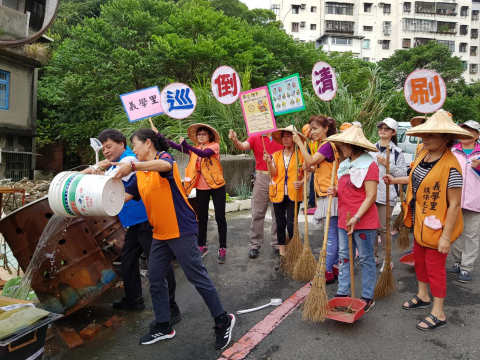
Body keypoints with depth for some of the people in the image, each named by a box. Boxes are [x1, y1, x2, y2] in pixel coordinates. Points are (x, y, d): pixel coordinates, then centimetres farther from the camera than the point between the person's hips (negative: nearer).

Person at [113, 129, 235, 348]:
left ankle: (223, 321, 16)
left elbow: (165, 165, -33)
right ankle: (163, 327, 30)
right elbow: (124, 196, 11)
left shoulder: (164, 156, -7)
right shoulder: (140, 174, 15)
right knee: (155, 279, 13)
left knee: (197, 276, -1)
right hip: (160, 234, 8)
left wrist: (132, 166, -40)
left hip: (181, 230, -8)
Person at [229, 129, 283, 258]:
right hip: (261, 177, -1)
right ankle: (254, 245, 11)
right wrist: (235, 140, -36)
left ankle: (277, 243, 23)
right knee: (257, 213, 2)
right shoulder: (255, 137, 1)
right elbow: (243, 147, -17)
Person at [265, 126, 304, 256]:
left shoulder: (300, 155, 0)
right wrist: (269, 162, -19)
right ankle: (282, 252, 23)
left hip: (293, 194, -3)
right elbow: (273, 173, -2)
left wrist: (302, 182, -18)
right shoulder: (276, 155, 9)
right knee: (280, 224, 11)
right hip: (278, 194, 3)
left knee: (291, 225, -8)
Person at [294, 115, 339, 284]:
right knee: (334, 234, 15)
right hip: (325, 195, 10)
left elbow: (310, 162, -22)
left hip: (330, 195, -10)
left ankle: (328, 272, 1)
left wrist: (299, 143, -15)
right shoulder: (323, 145, 17)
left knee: (331, 235, -5)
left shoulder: (327, 145, -13)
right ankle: (335, 268, 24)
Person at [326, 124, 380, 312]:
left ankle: (368, 298, 18)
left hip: (364, 221, -8)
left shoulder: (369, 165, -13)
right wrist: (336, 191, 1)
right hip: (344, 219, 8)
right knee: (344, 256, 14)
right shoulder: (345, 164, 12)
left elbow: (371, 196, -17)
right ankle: (343, 293, 25)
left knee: (366, 259, 5)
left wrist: (356, 218, -22)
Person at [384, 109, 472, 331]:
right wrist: (396, 180, 24)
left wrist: (446, 236, -22)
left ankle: (438, 314, 22)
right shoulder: (424, 153, -1)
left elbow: (454, 205, -23)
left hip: (437, 226, -8)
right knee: (419, 258, 22)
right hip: (420, 221, 9)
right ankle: (423, 296, 44)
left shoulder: (450, 166, -26)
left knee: (435, 266, 4)